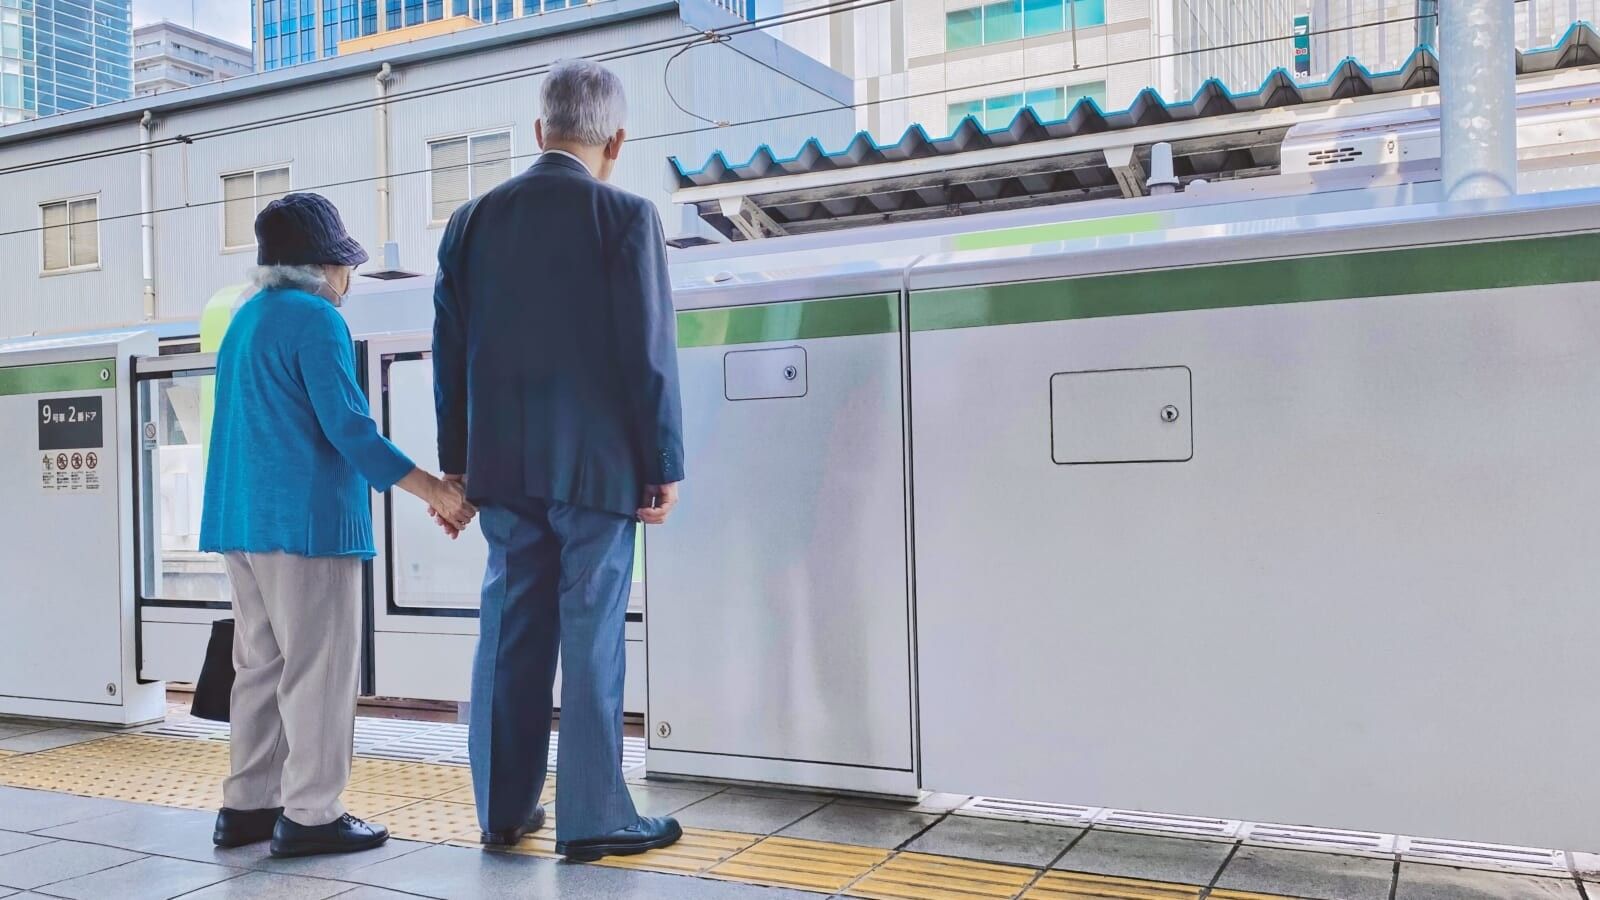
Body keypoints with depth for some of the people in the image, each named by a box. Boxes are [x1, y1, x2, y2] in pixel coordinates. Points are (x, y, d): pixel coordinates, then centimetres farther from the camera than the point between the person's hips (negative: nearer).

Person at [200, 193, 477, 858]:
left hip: (241, 520, 9)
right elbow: (348, 428, -17)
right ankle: (310, 816, 0)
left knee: (260, 666, 13)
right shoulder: (315, 318, -10)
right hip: (304, 520, -9)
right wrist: (436, 491, -15)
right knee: (317, 672, -4)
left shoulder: (244, 320, 18)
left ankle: (248, 805, 19)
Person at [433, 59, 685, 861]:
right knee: (591, 637, 2)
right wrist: (664, 464, -4)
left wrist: (455, 465, 15)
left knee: (509, 634, 12)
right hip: (597, 463, -4)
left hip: (504, 465, 5)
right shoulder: (626, 216, -6)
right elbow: (649, 351, -10)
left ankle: (503, 807, 21)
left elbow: (449, 355, 8)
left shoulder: (471, 221, 7)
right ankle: (592, 818, 9)